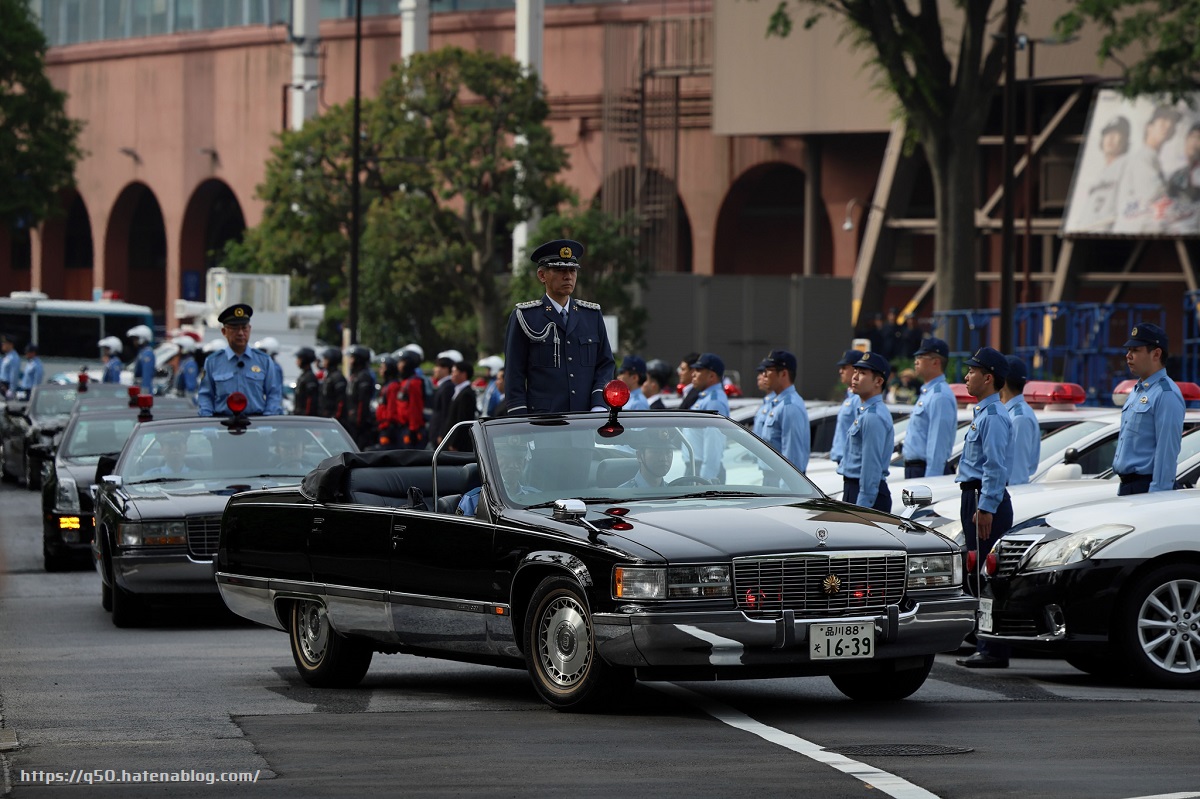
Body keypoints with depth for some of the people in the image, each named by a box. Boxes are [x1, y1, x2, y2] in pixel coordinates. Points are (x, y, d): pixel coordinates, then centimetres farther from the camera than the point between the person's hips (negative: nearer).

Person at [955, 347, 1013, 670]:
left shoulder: (993, 416, -13)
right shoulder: (982, 413, 19)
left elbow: (995, 467, -20)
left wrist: (985, 508, -24)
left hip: (987, 498, -11)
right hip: (976, 497, 11)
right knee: (977, 577, 11)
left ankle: (994, 650, -9)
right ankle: (986, 646, 15)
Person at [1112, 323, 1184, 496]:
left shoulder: (1166, 395, -13)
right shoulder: (1136, 392, 18)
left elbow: (1167, 450, -19)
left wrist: (1157, 493, -23)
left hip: (1146, 487, -9)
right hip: (1126, 487, 9)